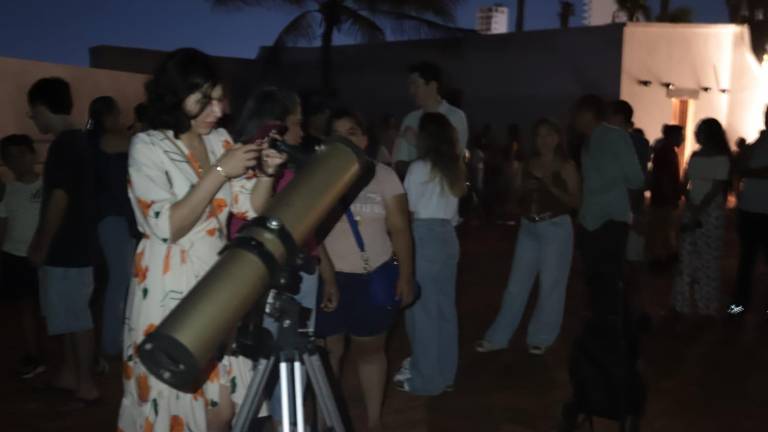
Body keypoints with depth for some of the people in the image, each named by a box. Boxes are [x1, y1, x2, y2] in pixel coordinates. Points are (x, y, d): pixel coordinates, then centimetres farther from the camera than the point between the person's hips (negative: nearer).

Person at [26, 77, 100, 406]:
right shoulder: (74, 141, 12)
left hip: (67, 250, -9)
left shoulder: (65, 145, -17)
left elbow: (59, 200, -20)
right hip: (70, 246, 9)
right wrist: (40, 242, 20)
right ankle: (69, 373, 29)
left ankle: (86, 384, 7)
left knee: (75, 317, -2)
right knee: (68, 315, 17)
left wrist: (41, 247, -12)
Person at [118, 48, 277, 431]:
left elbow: (249, 209, 6)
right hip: (169, 290, -5)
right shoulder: (148, 147, -9)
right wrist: (219, 172, -21)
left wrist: (266, 174, -12)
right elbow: (168, 227, -18)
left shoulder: (220, 140, 7)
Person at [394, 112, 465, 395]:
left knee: (422, 309, 0)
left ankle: (424, 378, 8)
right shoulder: (455, 169, 11)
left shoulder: (419, 168, -9)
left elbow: (409, 210, -7)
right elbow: (454, 212, 11)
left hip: (424, 239, -7)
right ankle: (445, 374, 23)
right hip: (448, 238, 7)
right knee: (445, 308, 12)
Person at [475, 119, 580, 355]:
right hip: (528, 228, 4)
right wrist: (524, 189, -8)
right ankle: (498, 336, 10)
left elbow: (575, 201, -7)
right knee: (516, 284, 5)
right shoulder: (526, 165, 8)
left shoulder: (566, 167, -2)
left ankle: (541, 338, 15)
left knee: (550, 285, 3)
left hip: (556, 227, -4)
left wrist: (551, 187, -19)